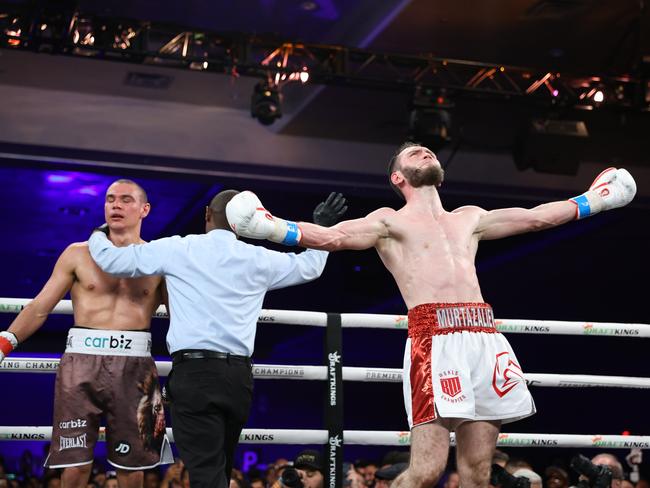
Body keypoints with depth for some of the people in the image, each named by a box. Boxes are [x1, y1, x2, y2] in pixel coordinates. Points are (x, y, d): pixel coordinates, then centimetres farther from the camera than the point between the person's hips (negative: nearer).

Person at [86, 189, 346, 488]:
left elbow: (111, 260, 7)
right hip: (239, 375, 4)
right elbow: (309, 265, 28)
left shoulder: (177, 249, 2)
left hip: (194, 372, -4)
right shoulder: (259, 259, 11)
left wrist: (97, 235, 29)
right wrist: (323, 228, 44)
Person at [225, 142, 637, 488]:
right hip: (434, 339, -5)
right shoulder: (390, 222, 14)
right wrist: (268, 226, -15)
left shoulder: (469, 219, 28)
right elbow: (332, 237, -1)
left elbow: (537, 217, 35)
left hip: (486, 338, 5)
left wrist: (595, 199, 39)